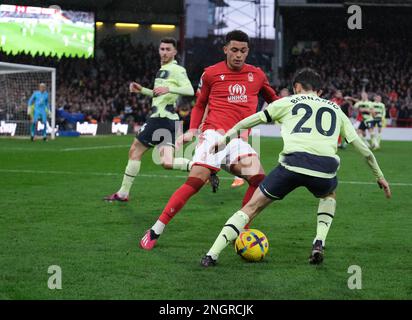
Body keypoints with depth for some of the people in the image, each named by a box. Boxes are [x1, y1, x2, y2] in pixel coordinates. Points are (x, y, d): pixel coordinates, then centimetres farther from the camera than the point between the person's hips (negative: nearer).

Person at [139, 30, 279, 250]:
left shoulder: (256, 75, 13)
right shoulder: (211, 73, 6)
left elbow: (273, 100, 30)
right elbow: (200, 105, 17)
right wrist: (192, 130, 3)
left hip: (239, 139, 3)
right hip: (214, 133, -3)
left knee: (259, 178, -21)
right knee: (195, 181, -19)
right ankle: (155, 232, -12)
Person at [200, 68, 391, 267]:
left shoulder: (288, 102, 23)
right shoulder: (335, 109, 29)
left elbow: (251, 120, 27)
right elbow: (362, 147, 30)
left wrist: (226, 137, 39)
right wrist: (379, 176, 40)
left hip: (293, 163, -2)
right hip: (326, 167, 2)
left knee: (252, 206, 11)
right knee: (329, 195, 37)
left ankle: (212, 255, 1)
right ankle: (319, 242, 16)